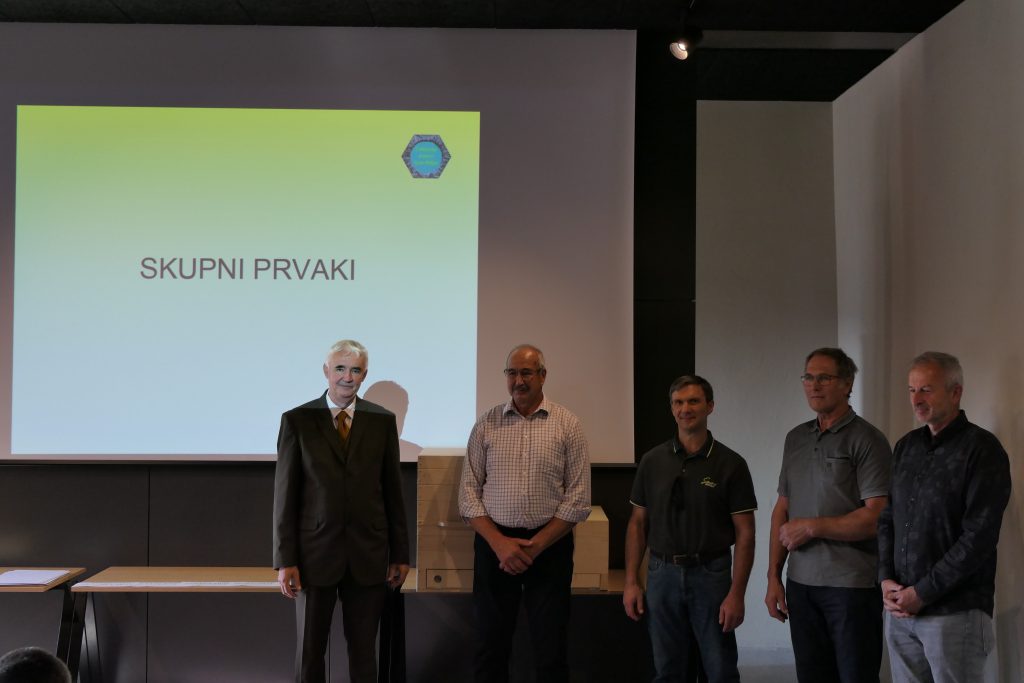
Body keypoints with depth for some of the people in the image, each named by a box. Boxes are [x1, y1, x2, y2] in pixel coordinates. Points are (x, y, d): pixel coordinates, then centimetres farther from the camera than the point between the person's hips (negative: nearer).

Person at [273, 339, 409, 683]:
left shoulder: (382, 420, 4)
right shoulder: (297, 420, -2)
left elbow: (392, 490, 6)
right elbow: (285, 494, -3)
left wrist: (400, 553, 6)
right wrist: (285, 560, -6)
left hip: (369, 555, 1)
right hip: (315, 552, -1)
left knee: (363, 651, 10)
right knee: (309, 651, 8)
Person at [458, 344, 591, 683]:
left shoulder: (567, 425, -1)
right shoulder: (486, 424, 3)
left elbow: (578, 499, -4)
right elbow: (469, 492, 2)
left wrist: (535, 545, -10)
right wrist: (499, 542, -10)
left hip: (549, 545, -1)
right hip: (494, 543, 1)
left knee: (550, 651, 4)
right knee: (491, 646, 8)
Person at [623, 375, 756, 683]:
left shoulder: (731, 464, -4)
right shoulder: (653, 461, 3)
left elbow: (744, 533, -5)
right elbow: (638, 523, 7)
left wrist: (736, 593, -11)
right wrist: (631, 582, 1)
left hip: (711, 574, -2)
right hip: (662, 573, 2)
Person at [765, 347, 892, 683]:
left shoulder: (867, 440, -7)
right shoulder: (795, 438, 12)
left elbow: (877, 517, -15)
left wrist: (811, 527, -12)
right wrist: (774, 576, 9)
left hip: (852, 586, -5)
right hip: (801, 583, 6)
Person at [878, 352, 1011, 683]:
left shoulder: (982, 449, -8)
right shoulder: (906, 446, 11)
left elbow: (979, 536, -14)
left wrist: (923, 592, -14)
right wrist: (886, 578, -1)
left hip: (956, 613, -5)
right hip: (899, 611, 6)